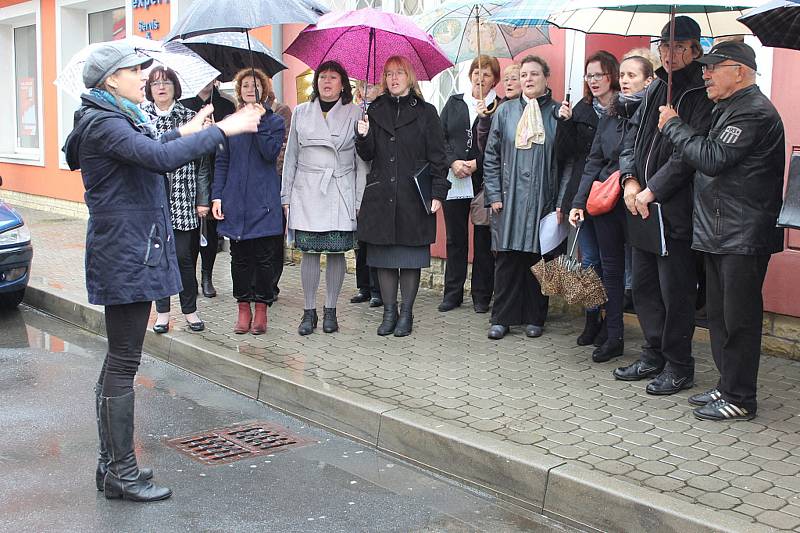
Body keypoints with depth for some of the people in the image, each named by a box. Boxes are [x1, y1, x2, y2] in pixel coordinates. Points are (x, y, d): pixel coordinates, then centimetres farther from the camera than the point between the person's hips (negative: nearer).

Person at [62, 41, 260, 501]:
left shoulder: (114, 119, 16)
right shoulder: (104, 124, -16)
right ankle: (121, 473, 3)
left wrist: (183, 133, 30)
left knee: (119, 360, 14)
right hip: (127, 256, -11)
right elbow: (161, 158, -31)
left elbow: (146, 154, 34)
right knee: (124, 363, -5)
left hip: (127, 253, 11)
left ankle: (113, 464, 23)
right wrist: (223, 129, -25)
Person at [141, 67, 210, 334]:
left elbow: (202, 161, 4)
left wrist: (203, 199, -1)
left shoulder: (190, 118, 4)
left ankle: (190, 309, 15)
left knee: (183, 255, -1)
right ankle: (162, 311, 17)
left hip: (183, 200, -1)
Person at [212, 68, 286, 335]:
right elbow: (222, 161, 10)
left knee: (263, 257, 1)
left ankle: (261, 308, 12)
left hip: (264, 201, -2)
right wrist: (217, 196, 2)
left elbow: (271, 153, -11)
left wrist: (259, 122, -14)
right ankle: (243, 308, 14)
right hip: (235, 200, 2)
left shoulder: (274, 121, 5)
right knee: (239, 257, 5)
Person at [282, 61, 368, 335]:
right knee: (309, 252, -1)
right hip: (307, 191, 1)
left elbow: (362, 160, 3)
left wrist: (360, 199, -3)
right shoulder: (301, 112, 11)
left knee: (336, 252, 1)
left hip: (341, 193, -1)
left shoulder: (355, 113, 5)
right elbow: (291, 156, 13)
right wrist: (286, 196, 8)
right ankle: (309, 311, 8)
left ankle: (330, 311, 12)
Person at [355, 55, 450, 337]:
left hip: (414, 196, -2)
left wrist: (438, 192, -7)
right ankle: (389, 312, 16)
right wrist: (363, 136, -13)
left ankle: (406, 314, 13)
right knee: (383, 256, 5)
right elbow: (367, 155, 8)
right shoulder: (375, 111, 11)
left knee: (411, 257, 2)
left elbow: (437, 156, 1)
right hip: (380, 195, 3)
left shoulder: (425, 112, 3)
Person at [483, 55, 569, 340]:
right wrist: (494, 195, 1)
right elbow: (491, 156, 8)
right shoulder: (505, 111, 7)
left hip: (543, 199, 0)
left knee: (538, 259, 4)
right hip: (509, 199, 1)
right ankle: (502, 318, 9)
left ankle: (534, 317, 16)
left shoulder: (558, 113, 4)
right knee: (507, 259, 0)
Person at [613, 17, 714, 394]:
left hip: (675, 212, -8)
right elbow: (633, 135, 14)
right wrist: (630, 179, -2)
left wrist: (651, 191, -17)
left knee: (675, 292, 0)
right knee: (644, 287, 15)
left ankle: (678, 367, 13)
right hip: (642, 208, 8)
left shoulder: (702, 95, -11)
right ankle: (653, 356, 30)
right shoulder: (656, 88, 14)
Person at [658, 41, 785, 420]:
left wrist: (673, 127, -12)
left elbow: (712, 158, -22)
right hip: (720, 233, 10)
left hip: (743, 237, -10)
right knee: (720, 316, 15)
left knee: (738, 318, -4)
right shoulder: (728, 109, 19)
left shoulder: (754, 112, -14)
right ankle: (727, 386, 26)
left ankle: (739, 400, 4)